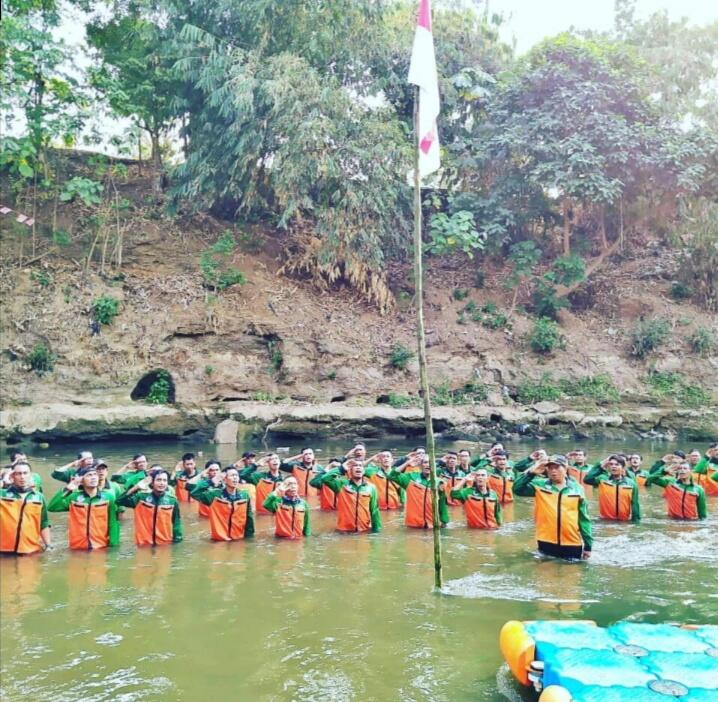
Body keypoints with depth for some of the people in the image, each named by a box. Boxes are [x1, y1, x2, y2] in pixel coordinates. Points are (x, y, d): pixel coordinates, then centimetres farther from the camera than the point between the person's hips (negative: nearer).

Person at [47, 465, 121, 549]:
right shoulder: (74, 497, 0)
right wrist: (67, 489, -15)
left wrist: (113, 546, -9)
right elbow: (51, 507, -9)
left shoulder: (108, 497, -2)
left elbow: (113, 523, -2)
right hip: (77, 549, 1)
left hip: (101, 548, -1)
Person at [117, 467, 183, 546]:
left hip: (165, 545, 0)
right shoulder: (141, 497, -3)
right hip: (144, 544, 0)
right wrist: (136, 488, -22)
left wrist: (177, 543, -1)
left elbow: (176, 524, 3)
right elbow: (119, 501, -13)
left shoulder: (172, 501, -2)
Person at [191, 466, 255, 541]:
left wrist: (249, 536, 6)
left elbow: (249, 518, 6)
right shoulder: (215, 495, -9)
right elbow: (194, 493, -20)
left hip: (239, 539, 3)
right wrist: (211, 482, -22)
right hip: (219, 540, -2)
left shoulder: (244, 495, -1)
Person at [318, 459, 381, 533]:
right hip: (344, 531, -1)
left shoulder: (371, 488, 2)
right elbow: (325, 478, -17)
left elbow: (374, 511, 4)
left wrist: (376, 531, 1)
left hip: (365, 531, 1)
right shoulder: (342, 484, -2)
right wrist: (342, 468, -11)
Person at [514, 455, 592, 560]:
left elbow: (584, 519, 4)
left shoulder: (577, 489, 2)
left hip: (572, 544, 0)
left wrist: (588, 545, 3)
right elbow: (517, 489, -10)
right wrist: (531, 472, -21)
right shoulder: (540, 485, 1)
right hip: (547, 543, 0)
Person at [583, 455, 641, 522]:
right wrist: (600, 466, -17)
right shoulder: (602, 480, -2)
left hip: (624, 522, 0)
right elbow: (587, 479, -20)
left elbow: (635, 505, 1)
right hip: (605, 521, 0)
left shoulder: (631, 483, -1)